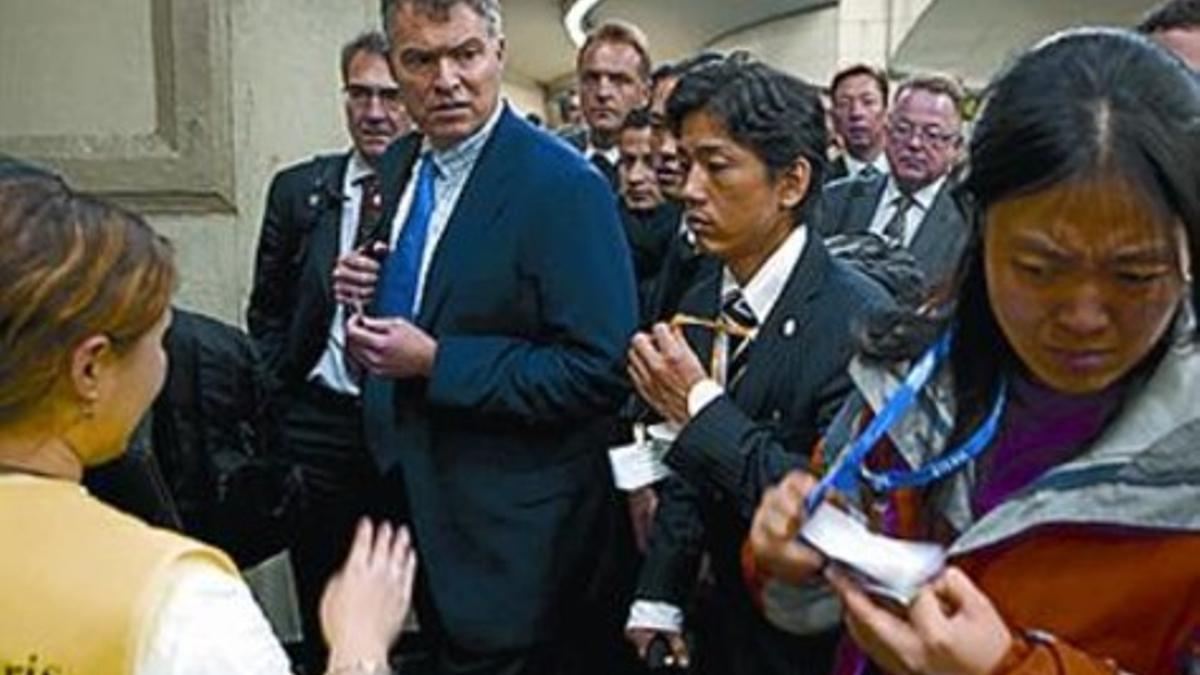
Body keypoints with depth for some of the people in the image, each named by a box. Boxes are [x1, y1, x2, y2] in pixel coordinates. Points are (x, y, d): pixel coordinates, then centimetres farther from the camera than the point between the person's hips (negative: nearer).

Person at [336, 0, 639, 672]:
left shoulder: (565, 186, -19)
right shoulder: (400, 164, 5)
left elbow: (600, 370, -23)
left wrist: (435, 363, -24)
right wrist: (364, 291, -4)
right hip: (413, 495, 7)